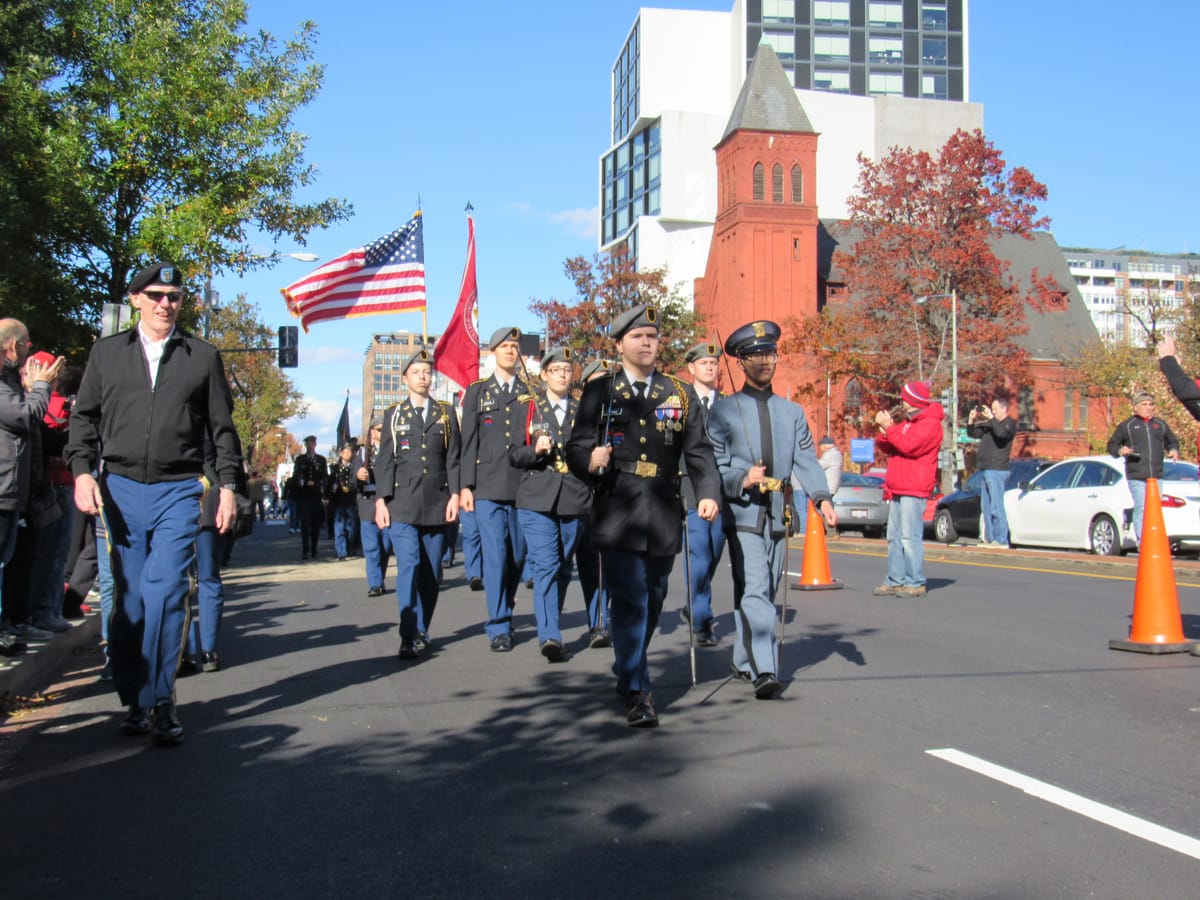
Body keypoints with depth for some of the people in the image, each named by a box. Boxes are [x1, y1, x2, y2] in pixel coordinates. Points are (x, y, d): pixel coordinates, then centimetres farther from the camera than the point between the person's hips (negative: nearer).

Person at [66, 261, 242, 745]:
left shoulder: (203, 356, 9)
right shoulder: (107, 352, 12)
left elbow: (223, 428, 10)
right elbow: (84, 416, 12)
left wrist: (228, 486, 3)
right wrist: (82, 471, -3)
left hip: (178, 491, -2)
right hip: (121, 486, 2)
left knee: (164, 593, -13)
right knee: (129, 598, 5)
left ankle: (160, 702, -5)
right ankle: (134, 701, 15)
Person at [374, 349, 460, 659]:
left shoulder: (446, 413, 13)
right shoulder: (393, 415, 11)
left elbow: (454, 458, 8)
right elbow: (384, 460, 7)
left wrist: (454, 495, -3)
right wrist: (381, 501, -1)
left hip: (437, 504, 2)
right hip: (402, 504, -2)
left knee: (431, 572, 4)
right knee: (408, 566, -13)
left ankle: (421, 630, 16)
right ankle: (409, 637, -14)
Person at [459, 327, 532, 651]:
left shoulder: (531, 394, 12)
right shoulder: (476, 392, 11)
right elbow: (469, 442, 6)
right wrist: (466, 485, -2)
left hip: (524, 487, 2)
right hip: (488, 488, -2)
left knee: (518, 555, 7)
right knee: (495, 556, -6)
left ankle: (503, 610, 30)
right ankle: (499, 627, 0)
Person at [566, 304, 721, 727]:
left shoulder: (679, 393, 11)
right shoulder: (599, 391, 6)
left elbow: (698, 451, 7)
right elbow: (575, 447, 2)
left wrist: (709, 493, -9)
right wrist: (590, 460, -22)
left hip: (664, 516, 3)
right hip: (618, 514, -3)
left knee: (652, 602, 13)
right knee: (629, 601, -11)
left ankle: (629, 671, 34)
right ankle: (637, 692, -5)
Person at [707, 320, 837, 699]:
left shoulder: (793, 412, 15)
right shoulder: (724, 410, 4)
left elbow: (807, 461, 5)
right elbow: (713, 465, 0)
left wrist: (822, 498, -11)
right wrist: (742, 479, -18)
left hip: (778, 516, 4)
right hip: (743, 514, -4)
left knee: (765, 593, 11)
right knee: (754, 592, -15)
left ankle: (744, 661, 25)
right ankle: (764, 671, -21)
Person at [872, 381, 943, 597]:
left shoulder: (931, 423, -6)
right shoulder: (907, 422, 23)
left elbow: (910, 445, -20)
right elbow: (887, 448, 20)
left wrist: (889, 427, -14)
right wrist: (885, 430, 1)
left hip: (914, 490, -9)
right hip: (897, 489, 9)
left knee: (910, 537, -12)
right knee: (894, 537, 8)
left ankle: (916, 583, -10)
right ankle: (895, 581, 11)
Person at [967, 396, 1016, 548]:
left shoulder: (1009, 423, -3)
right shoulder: (990, 424, 21)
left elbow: (1001, 433, -25)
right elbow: (973, 433, 25)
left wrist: (991, 418, -19)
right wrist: (971, 420, 9)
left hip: (997, 471, -9)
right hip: (987, 470, 9)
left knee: (996, 506, -11)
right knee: (986, 506, 10)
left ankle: (1001, 540, -10)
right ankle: (989, 538, 15)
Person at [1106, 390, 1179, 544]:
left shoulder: (1161, 425, 16)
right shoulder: (1126, 426, 6)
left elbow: (1172, 441, 28)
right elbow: (1112, 444, 9)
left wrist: (1174, 450, 6)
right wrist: (1120, 451, -12)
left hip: (1156, 476, 4)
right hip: (1136, 477, -4)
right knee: (1141, 508, -13)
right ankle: (1142, 543, -11)